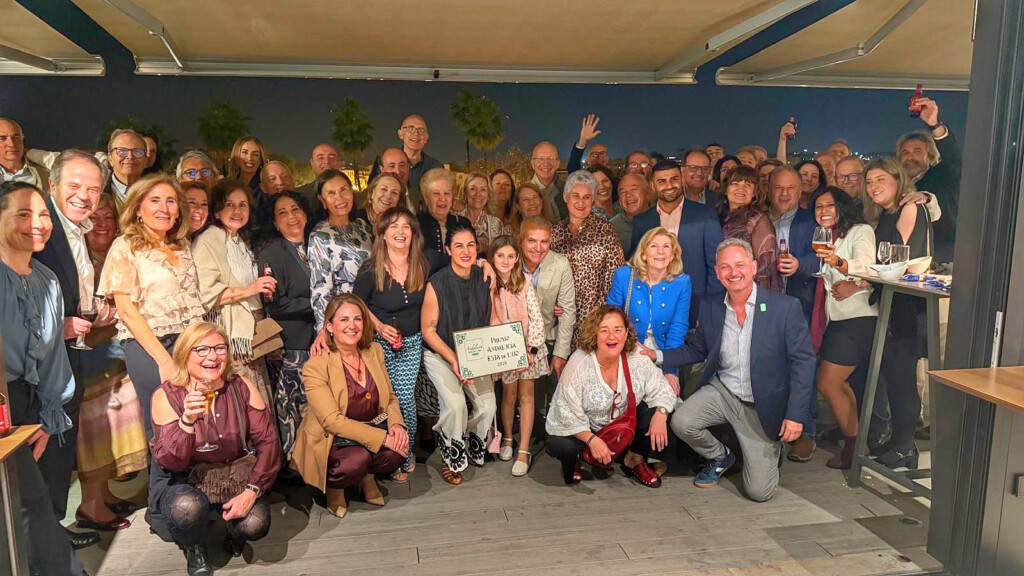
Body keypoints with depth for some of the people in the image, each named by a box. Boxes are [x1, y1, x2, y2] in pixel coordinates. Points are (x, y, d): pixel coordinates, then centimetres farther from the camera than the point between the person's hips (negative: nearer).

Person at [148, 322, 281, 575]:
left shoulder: (241, 387, -9)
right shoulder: (167, 396, -14)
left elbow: (268, 441, -12)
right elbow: (170, 463, -21)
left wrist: (252, 490, -22)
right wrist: (187, 421, -38)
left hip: (234, 477, 2)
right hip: (182, 481, -1)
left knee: (255, 524, -24)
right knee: (188, 507, -34)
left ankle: (234, 534, 16)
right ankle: (194, 548, 3)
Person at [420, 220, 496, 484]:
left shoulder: (483, 278, -5)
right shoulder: (437, 284, -18)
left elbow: (489, 322, 6)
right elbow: (428, 330, -13)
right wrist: (454, 360, -21)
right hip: (440, 354, -4)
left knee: (488, 404, -11)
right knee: (455, 405, -23)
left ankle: (472, 447, 21)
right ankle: (451, 459, 5)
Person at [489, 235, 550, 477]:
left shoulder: (525, 282, -9)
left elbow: (536, 317, -9)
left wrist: (531, 349, -13)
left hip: (527, 346, 0)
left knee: (526, 396, 3)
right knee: (509, 395, 9)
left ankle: (524, 450, 8)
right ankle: (508, 439, 31)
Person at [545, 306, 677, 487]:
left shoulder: (637, 357, -15)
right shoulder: (579, 363, -24)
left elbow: (661, 389, -9)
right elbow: (568, 413, -22)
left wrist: (661, 412, -30)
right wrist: (592, 440, -34)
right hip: (583, 430, -3)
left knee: (655, 412, -20)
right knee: (560, 445, -32)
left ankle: (634, 461, 8)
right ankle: (575, 461, 9)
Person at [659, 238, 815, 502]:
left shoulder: (785, 307, -14)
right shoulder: (710, 307, -2)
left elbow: (803, 362, -12)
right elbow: (696, 350, 9)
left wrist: (795, 415, -17)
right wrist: (658, 356, -7)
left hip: (764, 406, -3)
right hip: (722, 391, 3)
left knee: (759, 492, -5)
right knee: (681, 422, -24)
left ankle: (772, 451, 32)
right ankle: (719, 457, 11)